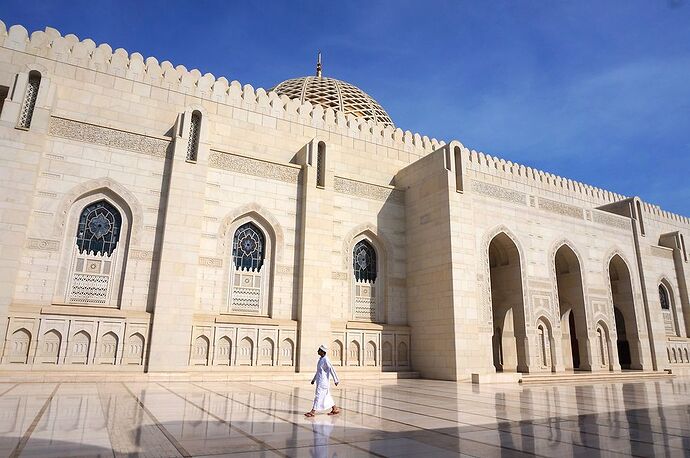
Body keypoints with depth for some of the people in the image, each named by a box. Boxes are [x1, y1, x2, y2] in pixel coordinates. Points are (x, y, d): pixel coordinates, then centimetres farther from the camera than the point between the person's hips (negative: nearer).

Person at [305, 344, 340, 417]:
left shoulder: (326, 360, -17)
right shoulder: (320, 359, 11)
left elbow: (332, 370, -17)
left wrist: (336, 380, -16)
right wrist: (314, 379, 24)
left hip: (323, 381, -10)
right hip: (319, 381, 10)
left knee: (319, 395, -6)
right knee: (326, 396, 14)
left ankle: (313, 412, -1)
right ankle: (335, 409, 23)